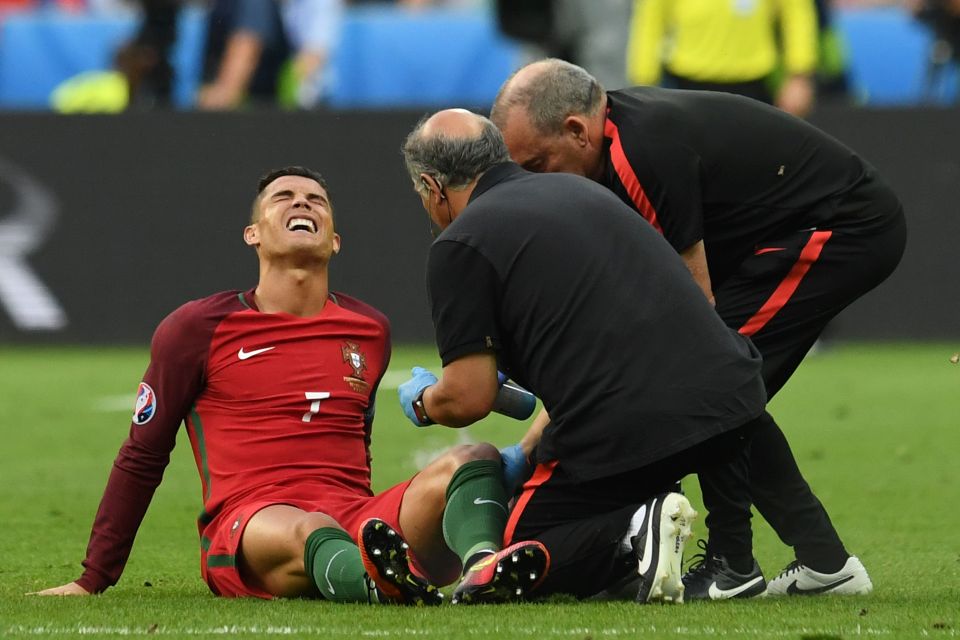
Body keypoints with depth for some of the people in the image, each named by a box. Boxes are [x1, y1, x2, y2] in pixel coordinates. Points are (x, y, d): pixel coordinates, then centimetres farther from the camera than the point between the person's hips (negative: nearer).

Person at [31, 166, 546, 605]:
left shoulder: (369, 330, 21)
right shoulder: (198, 329, 10)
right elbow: (141, 457, 15)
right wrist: (94, 580, 14)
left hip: (355, 523, 4)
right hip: (247, 526, -4)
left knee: (474, 461, -24)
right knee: (311, 533, -42)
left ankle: (483, 567, -58)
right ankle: (382, 582, -77)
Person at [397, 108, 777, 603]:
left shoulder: (459, 245, 1)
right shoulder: (580, 191, 23)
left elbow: (469, 398, -2)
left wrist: (421, 404, 22)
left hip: (621, 430, -7)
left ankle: (632, 534, -15)